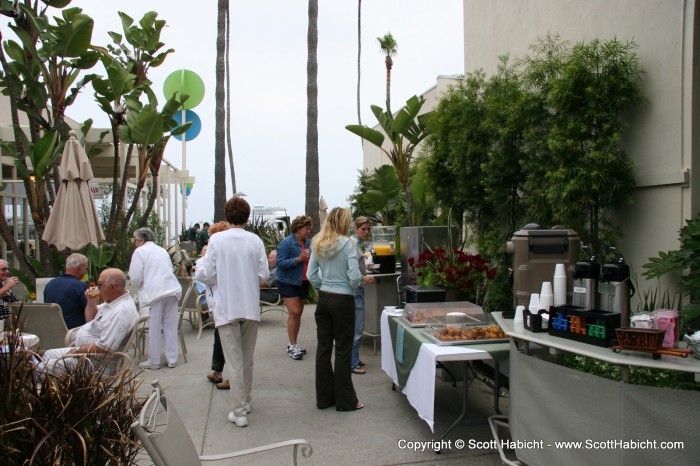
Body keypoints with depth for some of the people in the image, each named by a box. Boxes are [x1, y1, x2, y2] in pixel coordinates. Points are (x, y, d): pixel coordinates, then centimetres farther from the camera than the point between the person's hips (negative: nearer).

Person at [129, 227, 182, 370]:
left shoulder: (139, 251, 3)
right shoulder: (162, 250, 21)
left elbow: (136, 278, -3)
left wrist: (138, 285, 19)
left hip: (154, 293, -5)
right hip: (172, 290, 5)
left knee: (154, 328, 3)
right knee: (171, 326, 9)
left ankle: (153, 361, 12)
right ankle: (172, 359, 14)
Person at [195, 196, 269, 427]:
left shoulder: (217, 240, -10)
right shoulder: (255, 240, -5)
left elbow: (207, 275, -8)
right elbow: (263, 275, -3)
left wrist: (200, 261, 12)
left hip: (226, 308, -2)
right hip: (251, 307, 3)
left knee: (234, 361, 3)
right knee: (247, 359, 18)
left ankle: (239, 412, 6)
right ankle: (245, 402, 32)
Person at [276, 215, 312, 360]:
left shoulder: (308, 243, 2)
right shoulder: (286, 243, -15)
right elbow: (280, 263, -20)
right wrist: (299, 259, -27)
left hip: (303, 282, 6)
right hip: (288, 282, -6)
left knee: (298, 313, 11)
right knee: (294, 312, -11)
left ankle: (293, 344, 22)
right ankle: (292, 345, -1)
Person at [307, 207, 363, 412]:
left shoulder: (318, 244, 6)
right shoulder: (347, 243, -13)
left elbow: (311, 275, 6)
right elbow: (354, 276, -17)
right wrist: (354, 285, 3)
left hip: (323, 299, 6)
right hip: (343, 300, -6)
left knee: (323, 348, 11)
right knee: (343, 350, 3)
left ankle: (324, 397, 21)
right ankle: (345, 401, 13)